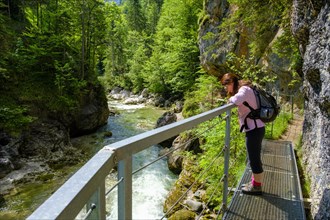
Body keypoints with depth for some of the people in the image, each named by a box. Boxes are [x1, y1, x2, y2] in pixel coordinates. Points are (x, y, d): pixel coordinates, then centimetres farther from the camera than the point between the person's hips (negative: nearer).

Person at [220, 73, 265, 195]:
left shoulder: (244, 89, -15)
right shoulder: (243, 90, 15)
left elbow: (237, 99, -35)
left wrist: (230, 98, -17)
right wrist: (233, 98, 4)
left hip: (254, 129, -10)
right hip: (254, 128, 10)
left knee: (254, 159, 1)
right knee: (254, 158, 19)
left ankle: (257, 187, 15)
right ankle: (254, 183, 33)